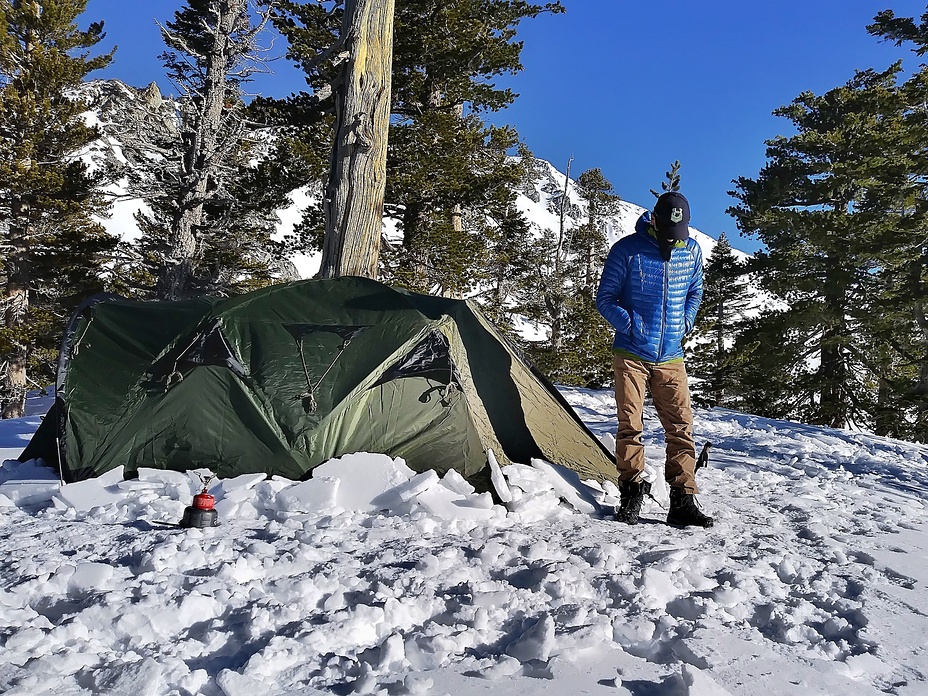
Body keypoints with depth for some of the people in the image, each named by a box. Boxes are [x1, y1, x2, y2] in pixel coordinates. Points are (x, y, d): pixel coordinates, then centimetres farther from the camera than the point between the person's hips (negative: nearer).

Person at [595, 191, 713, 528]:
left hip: (670, 358, 3)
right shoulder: (627, 249, -7)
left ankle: (683, 502, 5)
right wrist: (629, 323, -16)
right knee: (630, 426, 0)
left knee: (680, 427, 0)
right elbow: (605, 299, -1)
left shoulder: (691, 251, 6)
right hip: (631, 355, -3)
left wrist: (684, 323, 5)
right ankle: (631, 493, 12)